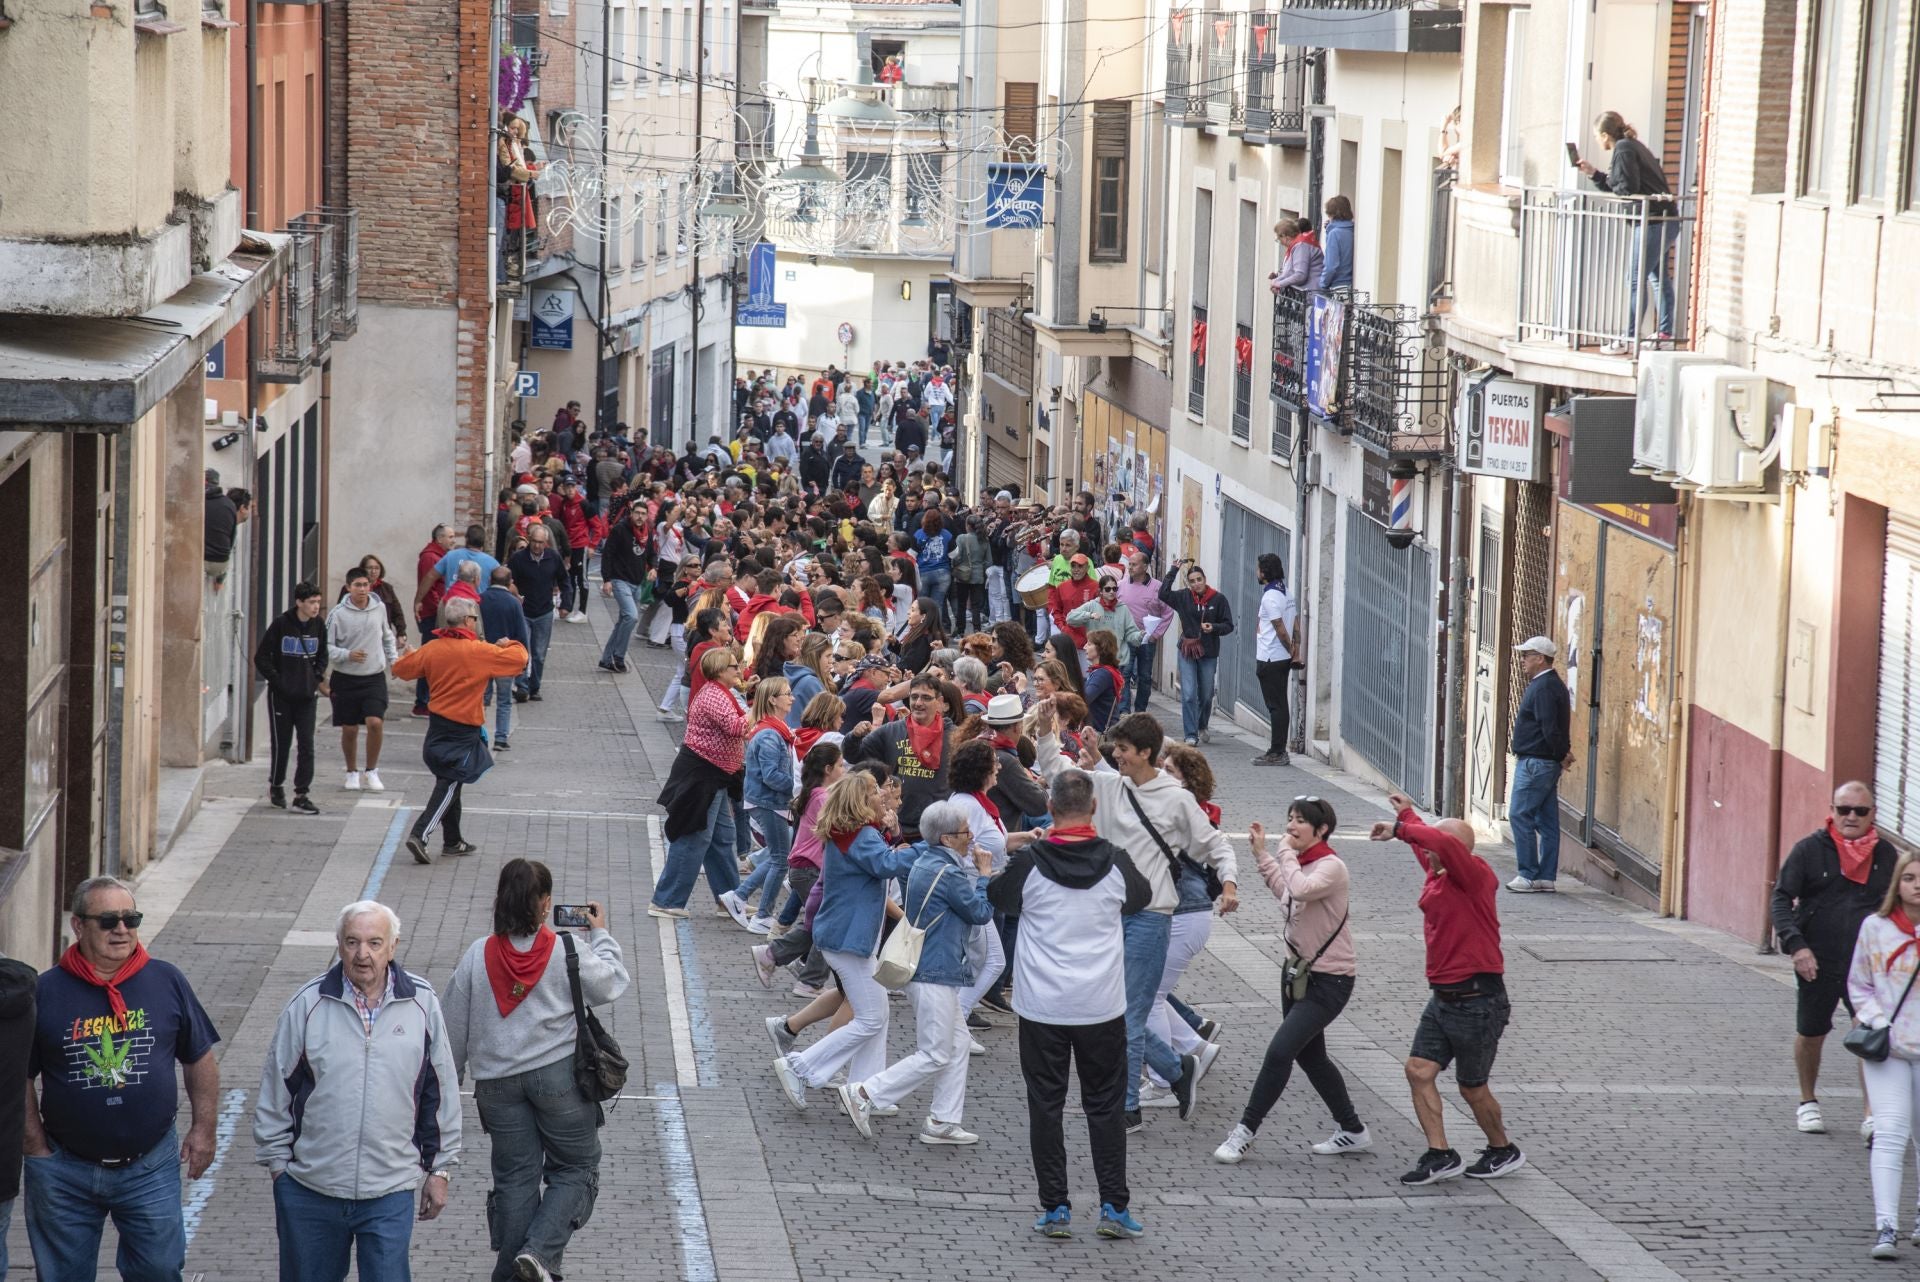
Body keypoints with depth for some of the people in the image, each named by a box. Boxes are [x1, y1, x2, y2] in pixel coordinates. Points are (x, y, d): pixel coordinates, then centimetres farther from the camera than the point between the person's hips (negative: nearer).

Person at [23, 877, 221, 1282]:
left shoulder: (166, 982, -1)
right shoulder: (46, 992, -6)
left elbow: (200, 1059, 8)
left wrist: (204, 1128, 4)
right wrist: (35, 1144, -2)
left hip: (150, 1168, 1)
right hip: (64, 1170, -1)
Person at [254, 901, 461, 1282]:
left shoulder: (422, 1004, 0)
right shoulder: (308, 1004, -3)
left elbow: (441, 1094, 9)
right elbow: (275, 1090, 5)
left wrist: (439, 1169, 10)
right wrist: (277, 1163, 5)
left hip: (390, 1193, 0)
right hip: (309, 1189, 1)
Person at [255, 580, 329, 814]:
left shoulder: (319, 626, 3)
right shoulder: (281, 625, -11)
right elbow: (261, 658, -6)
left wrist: (317, 677, 2)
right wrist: (278, 681, -12)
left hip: (306, 696, 3)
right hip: (281, 696, -3)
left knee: (306, 744, -3)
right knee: (282, 743, 6)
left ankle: (301, 794, -1)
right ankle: (276, 786, 26)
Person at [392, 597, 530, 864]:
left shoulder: (431, 649, 0)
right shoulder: (478, 651, -15)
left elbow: (401, 669, 11)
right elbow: (519, 659, -12)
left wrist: (408, 656, 33)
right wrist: (510, 645, 10)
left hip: (437, 723, 6)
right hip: (463, 729, -6)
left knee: (449, 783, 18)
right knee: (449, 785, -5)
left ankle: (453, 841, 26)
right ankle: (420, 835, -17)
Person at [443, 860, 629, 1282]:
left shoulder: (476, 957, -5)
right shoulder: (570, 951, -13)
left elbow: (455, 1030, 3)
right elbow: (612, 986, 5)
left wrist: (449, 1082, 17)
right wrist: (601, 935, 19)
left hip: (498, 1081, 3)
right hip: (560, 1073, -3)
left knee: (515, 1177, 12)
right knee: (575, 1170, 8)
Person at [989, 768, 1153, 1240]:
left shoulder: (1029, 863, -12)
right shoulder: (1114, 862, -8)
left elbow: (997, 899, 8)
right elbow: (1140, 899, 13)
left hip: (1042, 1006, -1)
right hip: (1102, 1006, 1)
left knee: (1046, 1107, 8)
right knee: (1105, 1106, 11)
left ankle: (1055, 1209, 8)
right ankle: (1114, 1206, 10)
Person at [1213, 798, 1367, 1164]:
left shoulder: (1331, 867, -20)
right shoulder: (1300, 863, 4)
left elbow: (1300, 889, -41)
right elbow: (1285, 893, 26)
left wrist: (1286, 852, -25)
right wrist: (1261, 853, 20)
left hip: (1329, 980, -10)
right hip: (1299, 971, 10)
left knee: (1279, 1052, -14)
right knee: (1309, 1055, 18)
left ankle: (1245, 1131, -5)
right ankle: (1353, 1131, 31)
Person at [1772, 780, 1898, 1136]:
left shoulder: (1886, 854, 5)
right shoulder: (1809, 850, -3)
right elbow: (1782, 898, -3)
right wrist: (1796, 945, -15)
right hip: (1817, 962, -1)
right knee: (1810, 1034, 12)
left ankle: (1873, 1113, -9)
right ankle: (1808, 1102, 33)